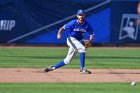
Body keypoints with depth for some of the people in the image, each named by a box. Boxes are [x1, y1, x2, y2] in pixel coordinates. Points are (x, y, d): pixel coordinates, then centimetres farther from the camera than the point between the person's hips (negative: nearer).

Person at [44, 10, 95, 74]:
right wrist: (59, 33, -29)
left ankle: (52, 68, 18)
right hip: (71, 39, -5)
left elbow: (92, 34, -1)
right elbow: (63, 28, -8)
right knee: (82, 49, -28)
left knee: (67, 60, 7)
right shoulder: (73, 23, -12)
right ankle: (82, 69, -25)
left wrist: (89, 41, -20)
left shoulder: (87, 25, -4)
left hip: (78, 41, 5)